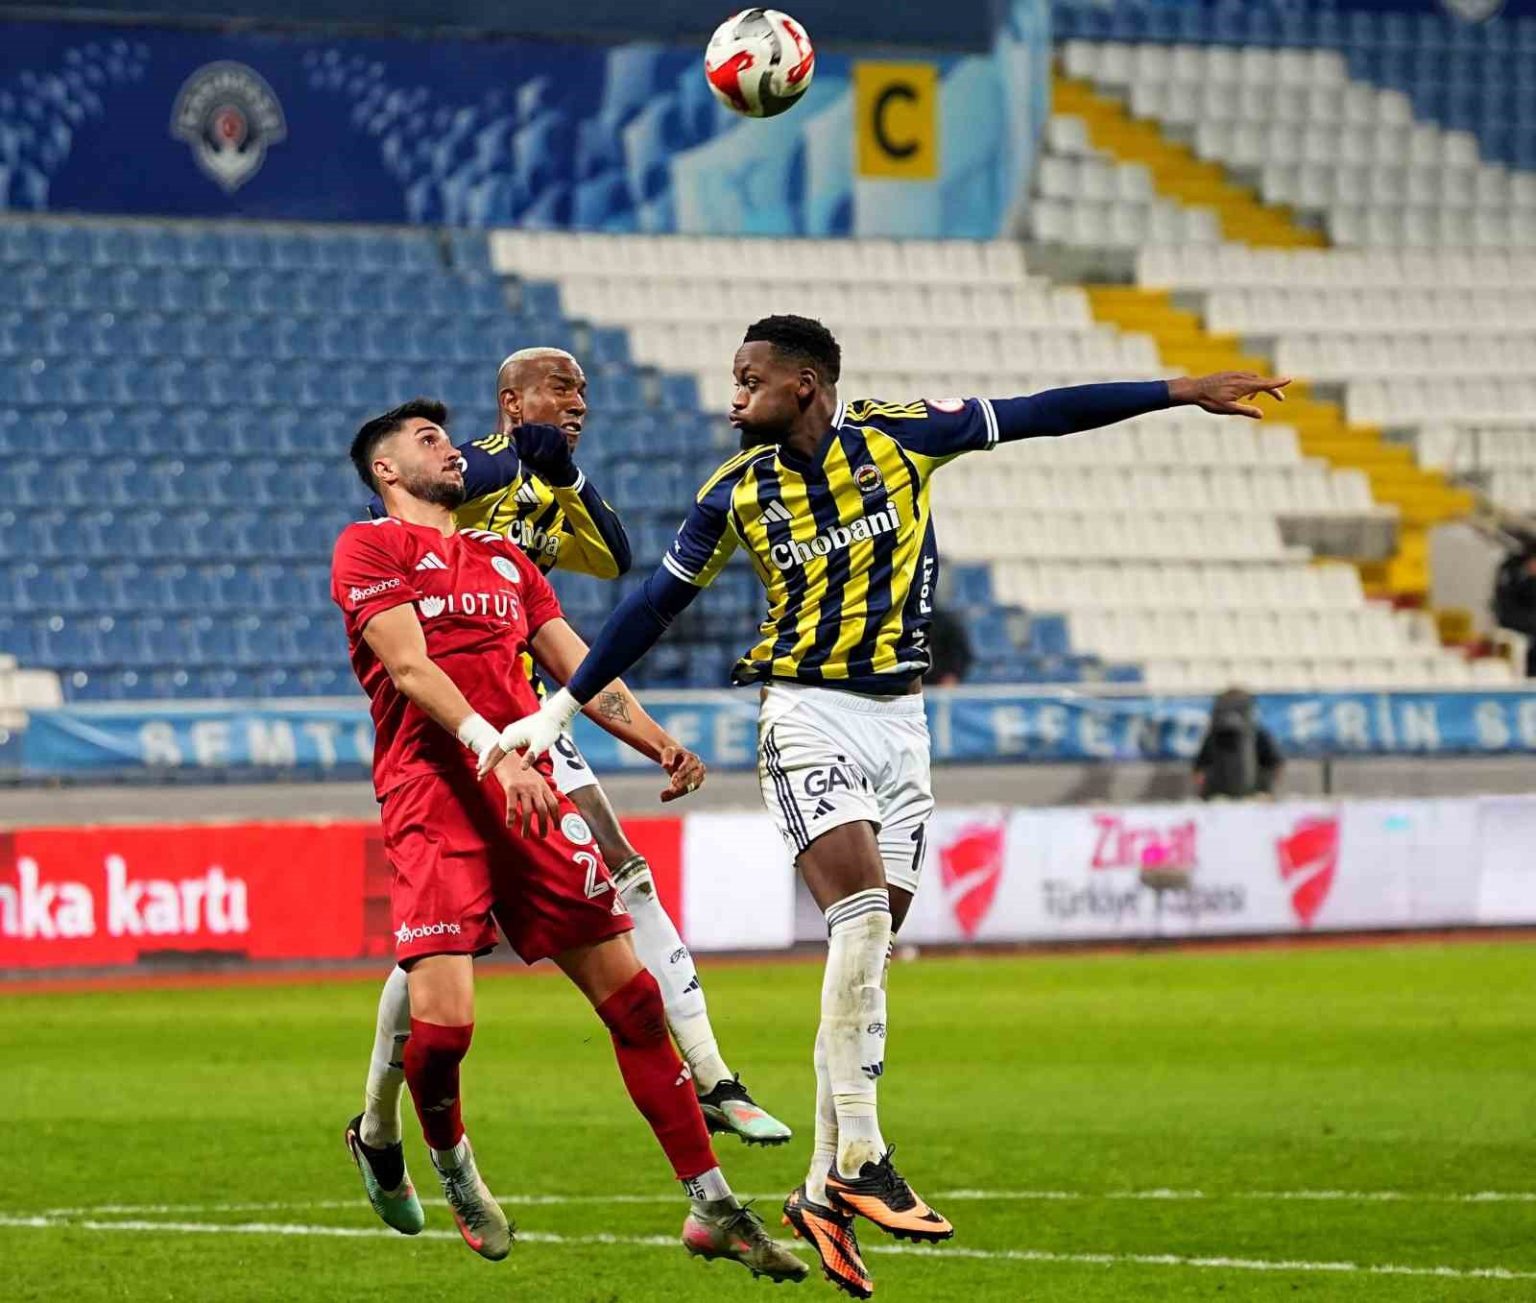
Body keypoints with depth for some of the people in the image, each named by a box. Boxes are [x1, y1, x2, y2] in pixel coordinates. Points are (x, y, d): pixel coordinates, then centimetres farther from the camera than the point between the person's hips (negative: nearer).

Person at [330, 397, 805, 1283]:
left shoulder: (504, 557, 24)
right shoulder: (370, 548, 4)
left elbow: (578, 667, 20)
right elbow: (411, 669, -9)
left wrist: (659, 744, 2)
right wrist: (493, 752, -23)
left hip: (529, 793, 6)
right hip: (431, 795, -6)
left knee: (632, 994, 0)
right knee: (443, 1018, -18)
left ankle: (712, 1208, 3)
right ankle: (454, 1170, 13)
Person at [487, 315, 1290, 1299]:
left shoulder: (900, 438, -2)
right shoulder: (734, 495, 0)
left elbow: (1041, 413, 0)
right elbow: (654, 606, 10)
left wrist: (1181, 393, -1)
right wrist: (560, 710, 11)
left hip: (900, 723, 2)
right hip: (809, 718, -2)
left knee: (866, 953, 3)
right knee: (863, 912, -22)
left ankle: (825, 1192, 7)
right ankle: (860, 1158, -22)